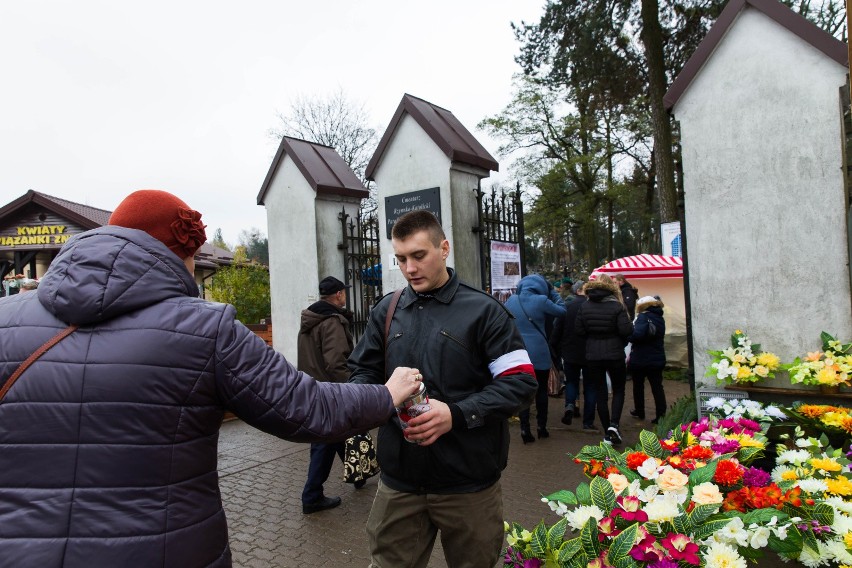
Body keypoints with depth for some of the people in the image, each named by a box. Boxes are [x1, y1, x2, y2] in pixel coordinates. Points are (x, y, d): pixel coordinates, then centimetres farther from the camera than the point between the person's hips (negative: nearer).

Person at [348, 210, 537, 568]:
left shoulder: (482, 310, -5)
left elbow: (521, 382, -10)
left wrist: (457, 414, -23)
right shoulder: (387, 311, 5)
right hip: (399, 480, 3)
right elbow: (362, 372, 10)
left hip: (468, 484, -2)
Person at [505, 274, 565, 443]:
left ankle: (524, 428, 2)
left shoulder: (511, 301, 0)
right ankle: (542, 427, 21)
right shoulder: (541, 300, -11)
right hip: (539, 353, -2)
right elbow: (562, 310, 5)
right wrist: (552, 291, 11)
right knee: (541, 390, 13)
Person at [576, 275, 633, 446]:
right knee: (618, 390, 17)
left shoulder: (585, 307, -2)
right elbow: (626, 330, -16)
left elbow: (579, 331, -3)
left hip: (592, 356, 2)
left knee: (599, 393, 11)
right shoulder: (616, 306, -10)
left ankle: (608, 433, 15)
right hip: (614, 354, -2)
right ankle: (613, 424, -3)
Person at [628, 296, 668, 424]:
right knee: (657, 387, 6)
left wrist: (628, 335, -12)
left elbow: (638, 334, -31)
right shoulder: (660, 318, 10)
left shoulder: (643, 316, -16)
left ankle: (639, 412, 24)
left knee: (638, 385, 13)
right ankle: (661, 415, 2)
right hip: (657, 359, 6)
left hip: (641, 359, -6)